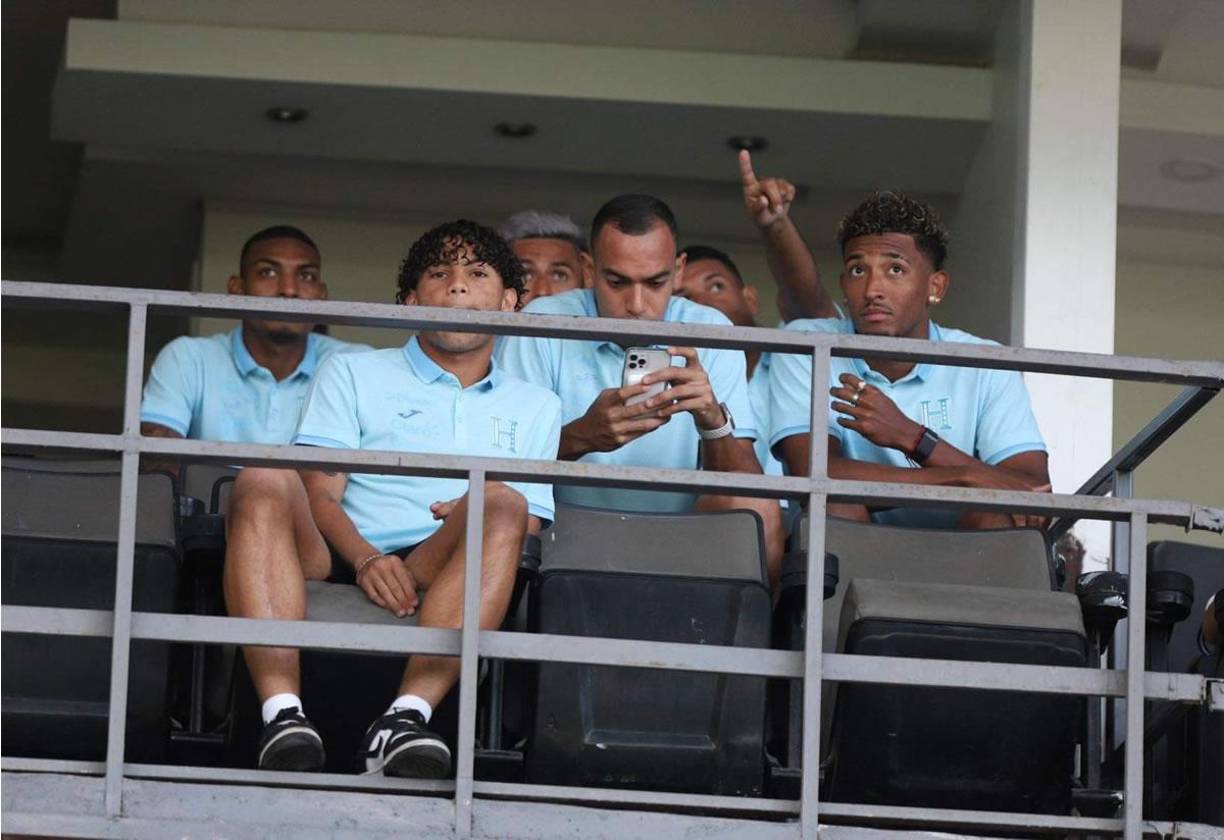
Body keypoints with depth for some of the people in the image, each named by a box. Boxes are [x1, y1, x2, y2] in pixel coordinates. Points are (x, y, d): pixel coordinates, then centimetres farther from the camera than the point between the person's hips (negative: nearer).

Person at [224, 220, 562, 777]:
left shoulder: (535, 408, 27)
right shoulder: (352, 374, 22)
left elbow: (527, 527, 17)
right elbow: (319, 493, 8)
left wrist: (476, 517, -8)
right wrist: (366, 559, -14)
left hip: (437, 578, 0)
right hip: (332, 564, 0)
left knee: (503, 503, -31)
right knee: (265, 482, -30)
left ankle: (406, 716, -46)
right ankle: (282, 714, -45)